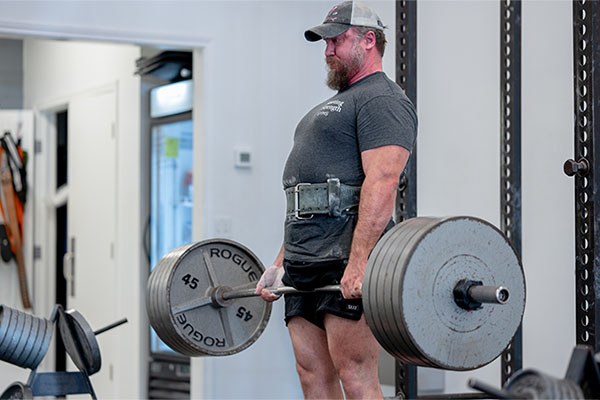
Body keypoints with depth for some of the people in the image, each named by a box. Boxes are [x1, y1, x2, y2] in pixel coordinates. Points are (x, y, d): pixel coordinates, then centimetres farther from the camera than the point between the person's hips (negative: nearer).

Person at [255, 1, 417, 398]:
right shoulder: (335, 105, 27)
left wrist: (359, 264, -27)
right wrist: (280, 264, 21)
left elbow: (381, 184, -19)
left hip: (345, 263, -10)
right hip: (304, 262, 10)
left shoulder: (382, 100, -5)